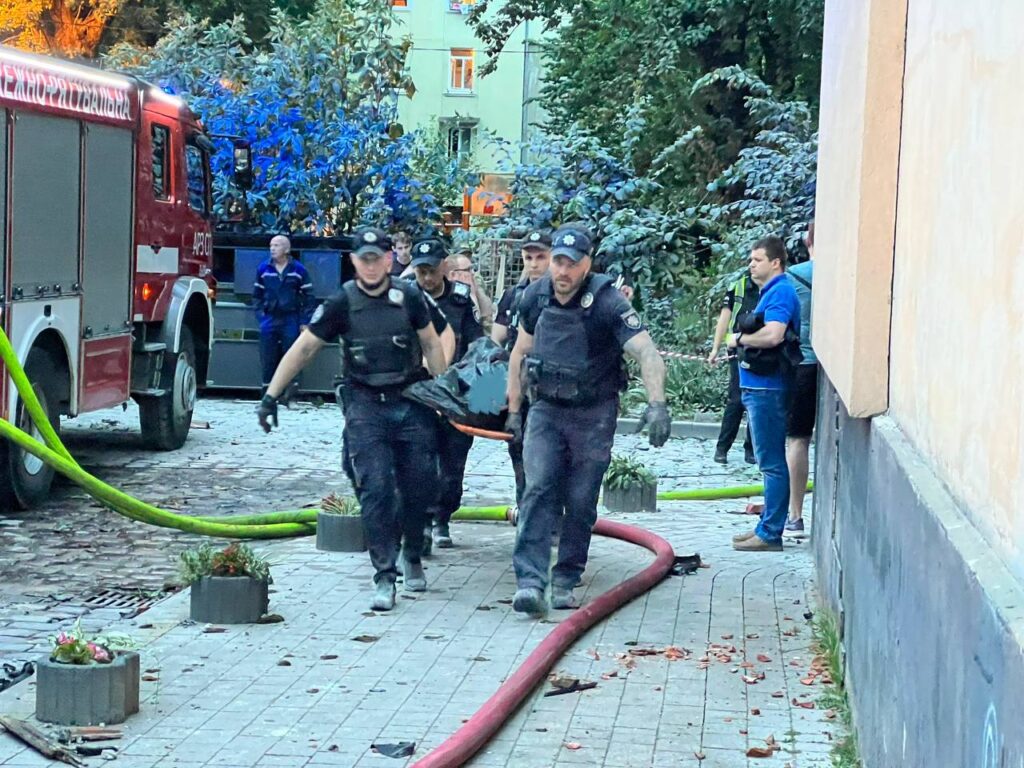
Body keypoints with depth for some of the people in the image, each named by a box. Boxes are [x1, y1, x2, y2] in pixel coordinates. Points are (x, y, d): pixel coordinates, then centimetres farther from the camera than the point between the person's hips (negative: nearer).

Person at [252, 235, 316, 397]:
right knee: (268, 359, 1)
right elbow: (257, 295, 15)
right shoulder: (263, 269, 5)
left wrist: (304, 321, -4)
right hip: (269, 320, 2)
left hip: (291, 321, -2)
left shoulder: (299, 270, -1)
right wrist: (260, 316, 5)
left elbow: (309, 297, 2)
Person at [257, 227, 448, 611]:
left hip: (412, 402, 2)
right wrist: (271, 395, -4)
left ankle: (412, 555, 28)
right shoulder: (342, 303, -4)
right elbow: (303, 349, -1)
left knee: (419, 485, 3)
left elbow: (431, 342, 11)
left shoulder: (409, 296, 0)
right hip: (366, 407, -2)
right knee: (376, 490, -9)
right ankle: (384, 576, -4)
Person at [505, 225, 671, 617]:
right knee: (538, 489, -11)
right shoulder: (536, 296, -2)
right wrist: (514, 409, 13)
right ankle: (530, 582, -17)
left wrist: (657, 402, -43)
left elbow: (646, 352, -28)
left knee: (581, 501, 1)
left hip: (593, 415, -3)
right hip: (546, 410, 3)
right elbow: (520, 352, 13)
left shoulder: (607, 302, -17)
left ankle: (565, 582, 16)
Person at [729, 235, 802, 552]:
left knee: (772, 462, -6)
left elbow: (773, 334, -28)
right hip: (760, 386, 11)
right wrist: (744, 341, 7)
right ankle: (768, 524, 23)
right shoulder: (771, 292, 18)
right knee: (771, 461, 16)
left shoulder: (780, 292, -14)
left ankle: (770, 534, -3)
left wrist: (740, 339, -13)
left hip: (767, 388, -11)